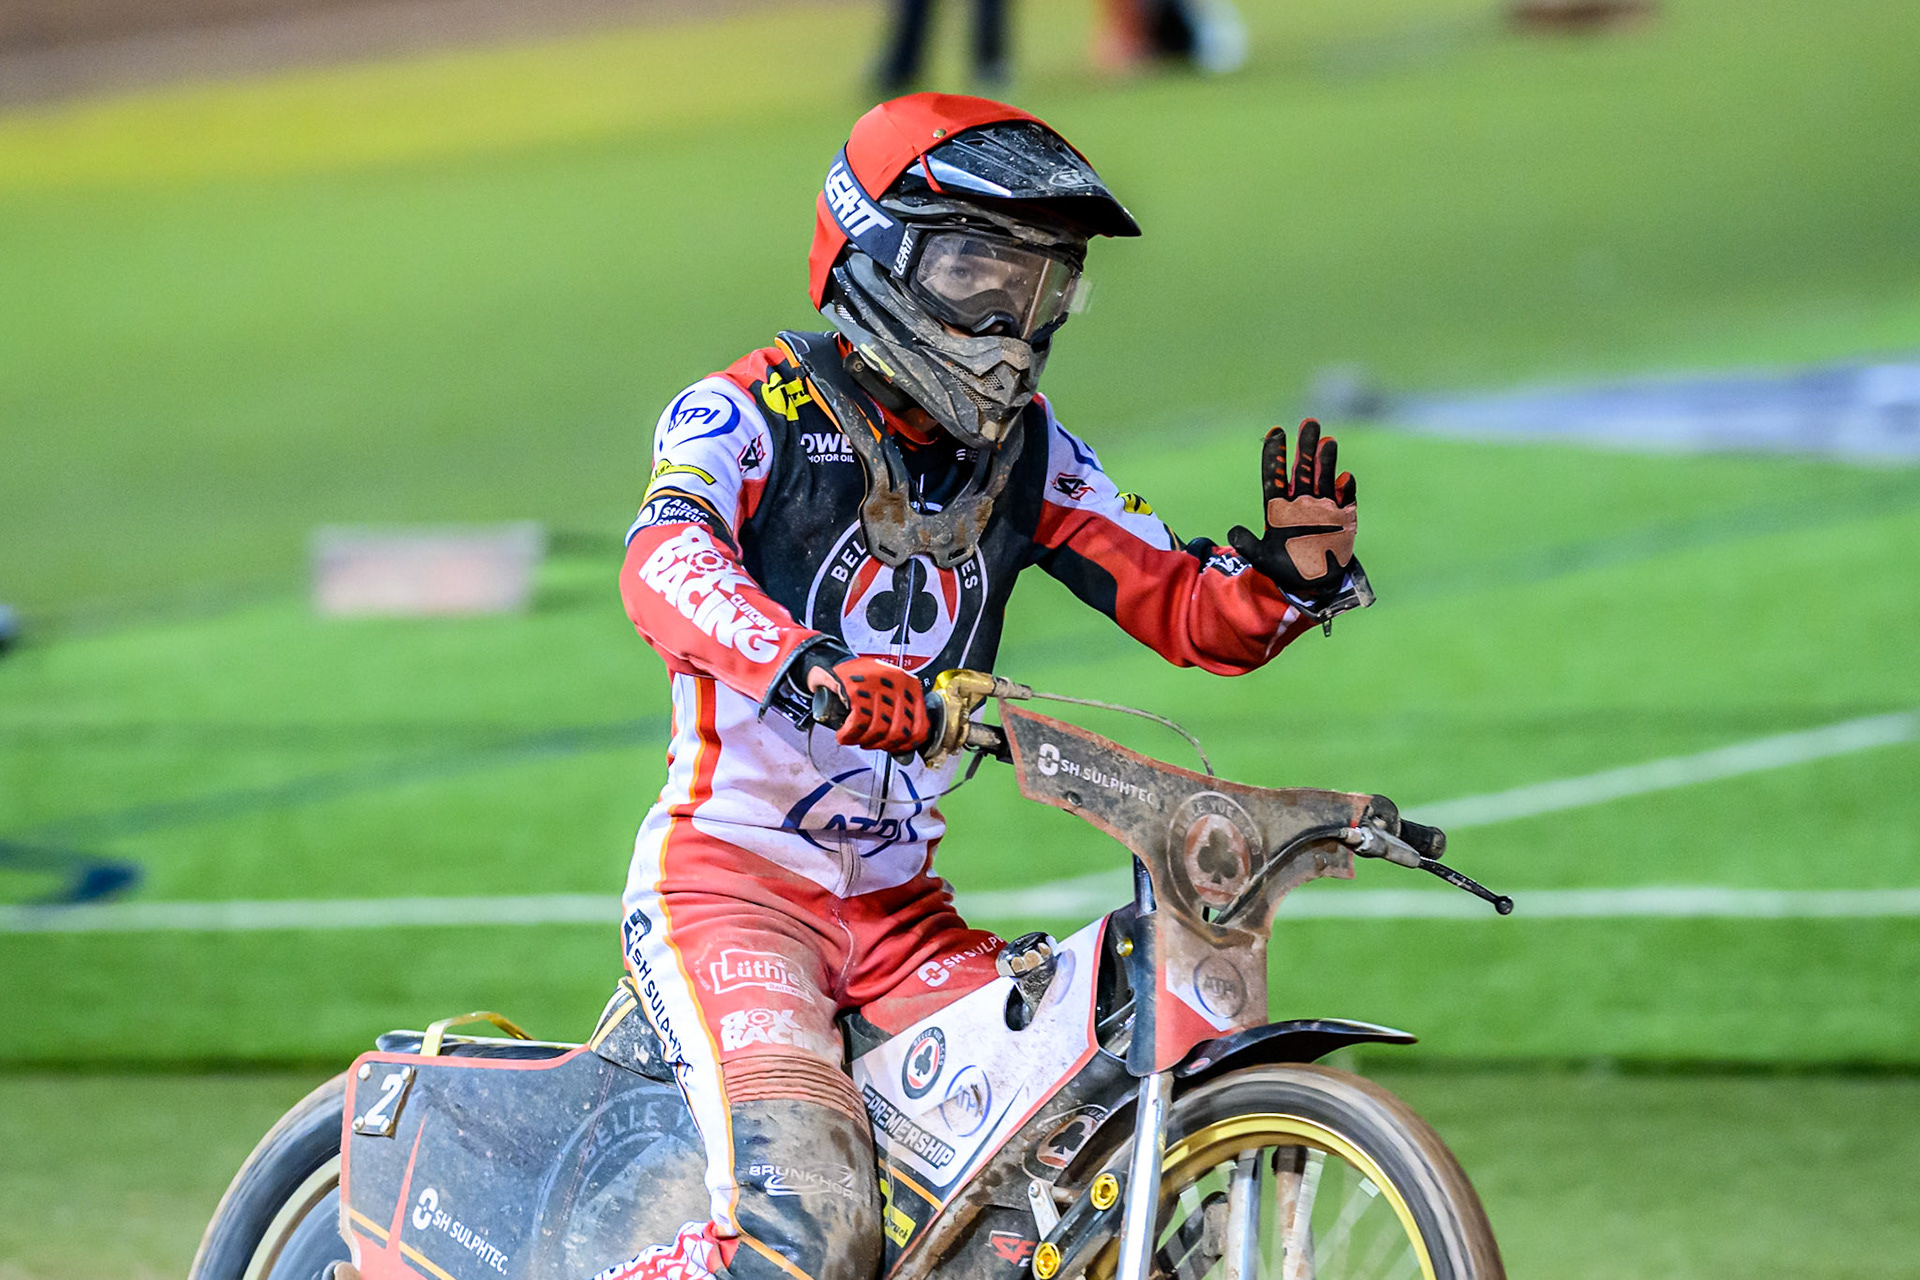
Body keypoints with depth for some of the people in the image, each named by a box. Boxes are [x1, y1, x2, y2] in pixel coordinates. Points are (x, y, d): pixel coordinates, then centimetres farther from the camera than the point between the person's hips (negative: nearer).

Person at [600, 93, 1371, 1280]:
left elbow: (1190, 609, 7)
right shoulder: (752, 411, -8)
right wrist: (809, 670, -48)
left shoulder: (1025, 451, 11)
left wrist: (1296, 567, -17)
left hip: (901, 912, 7)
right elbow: (666, 561, -28)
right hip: (726, 879, -7)